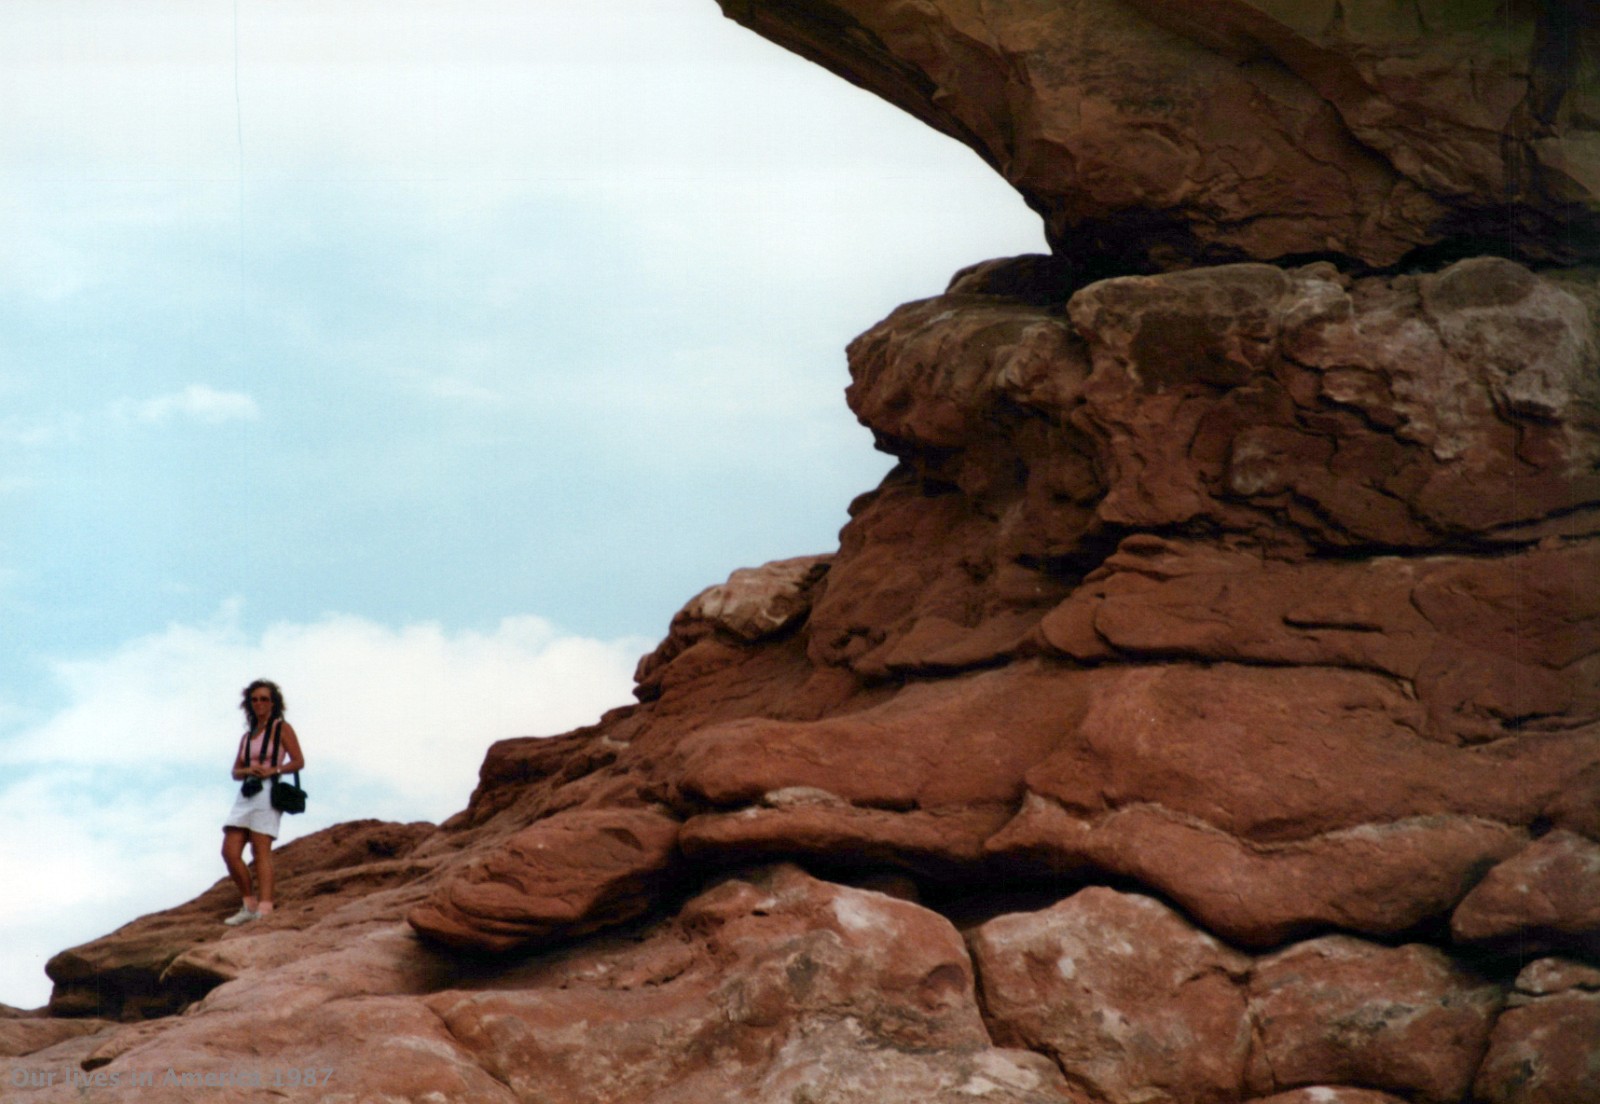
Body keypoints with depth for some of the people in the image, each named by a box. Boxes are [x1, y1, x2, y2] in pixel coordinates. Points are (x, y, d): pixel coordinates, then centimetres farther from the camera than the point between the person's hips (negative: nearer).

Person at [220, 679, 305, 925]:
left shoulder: (281, 728, 4)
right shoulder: (247, 736, 22)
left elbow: (298, 761, -3)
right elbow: (235, 772, 19)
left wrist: (271, 770, -16)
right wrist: (248, 770, -4)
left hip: (267, 792, -7)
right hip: (246, 794, 7)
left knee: (261, 851, -15)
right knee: (230, 852, -4)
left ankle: (265, 909, -21)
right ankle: (250, 906, 4)